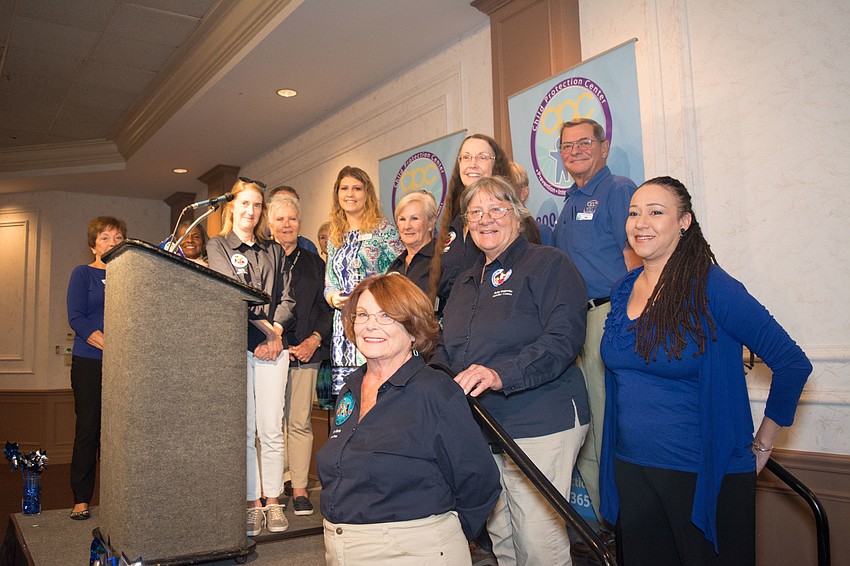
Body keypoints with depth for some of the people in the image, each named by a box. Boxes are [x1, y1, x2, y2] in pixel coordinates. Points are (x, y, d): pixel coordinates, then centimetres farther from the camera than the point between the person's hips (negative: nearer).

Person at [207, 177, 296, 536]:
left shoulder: (274, 251, 18)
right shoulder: (217, 246, 9)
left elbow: (286, 298, 11)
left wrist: (276, 331, -6)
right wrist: (264, 327, -10)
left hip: (272, 346, 2)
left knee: (271, 430, -1)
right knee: (244, 430, -1)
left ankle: (273, 501, 8)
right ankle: (252, 503, 8)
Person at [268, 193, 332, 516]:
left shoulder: (314, 263, 15)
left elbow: (326, 307, 12)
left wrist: (314, 339, -2)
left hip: (305, 351, 2)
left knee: (300, 422, 2)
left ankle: (300, 488, 10)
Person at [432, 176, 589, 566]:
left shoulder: (548, 264, -5)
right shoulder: (465, 281, 18)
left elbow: (563, 339, -18)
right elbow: (447, 349, 24)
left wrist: (501, 374, -30)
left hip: (539, 426, -7)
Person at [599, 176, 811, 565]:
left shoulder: (711, 288, -15)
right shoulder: (623, 291, 4)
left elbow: (792, 363, -13)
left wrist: (762, 445, -7)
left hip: (706, 475, -5)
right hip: (631, 470, 6)